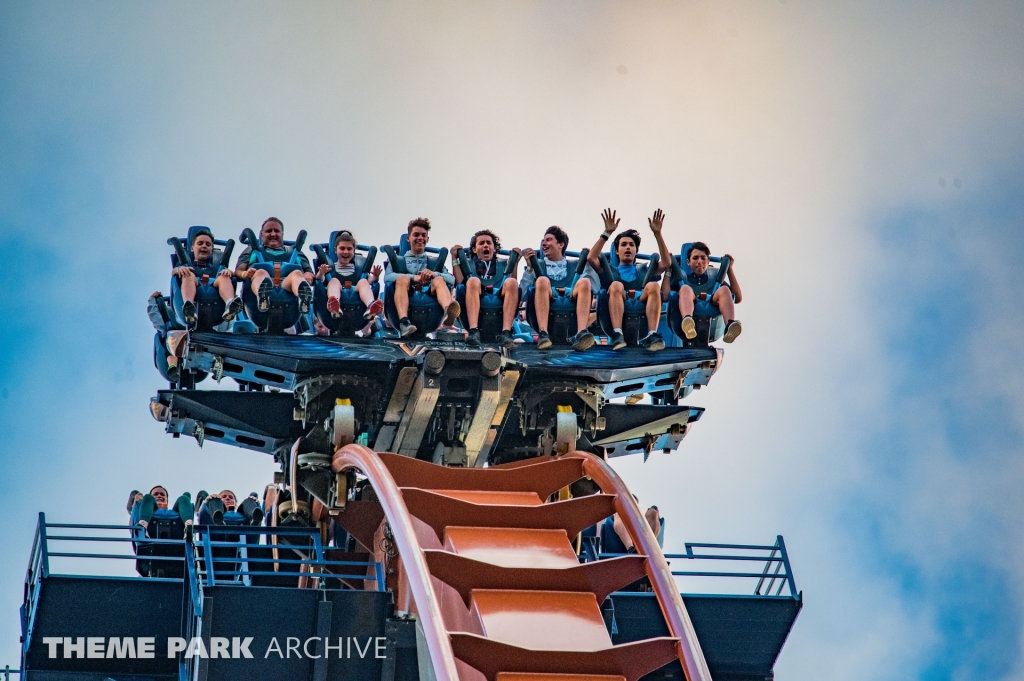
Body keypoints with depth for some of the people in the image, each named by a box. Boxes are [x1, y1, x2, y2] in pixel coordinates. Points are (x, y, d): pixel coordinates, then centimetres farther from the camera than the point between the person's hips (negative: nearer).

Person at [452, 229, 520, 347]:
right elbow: (459, 282, 7)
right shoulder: (468, 263, 29)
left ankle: (506, 333, -42)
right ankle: (474, 331, -49)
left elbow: (511, 286, 10)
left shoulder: (503, 264, 30)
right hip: (475, 303, -1)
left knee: (511, 282, -27)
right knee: (473, 281, -30)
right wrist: (454, 258, 7)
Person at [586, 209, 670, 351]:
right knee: (616, 285, -31)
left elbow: (666, 263, 17)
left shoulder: (644, 270, 34)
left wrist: (657, 233, 10)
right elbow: (591, 258, 11)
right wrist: (607, 233, 5)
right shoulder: (609, 270, 30)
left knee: (653, 286, -27)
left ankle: (651, 335, -45)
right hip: (617, 310, -1)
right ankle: (617, 334, -50)